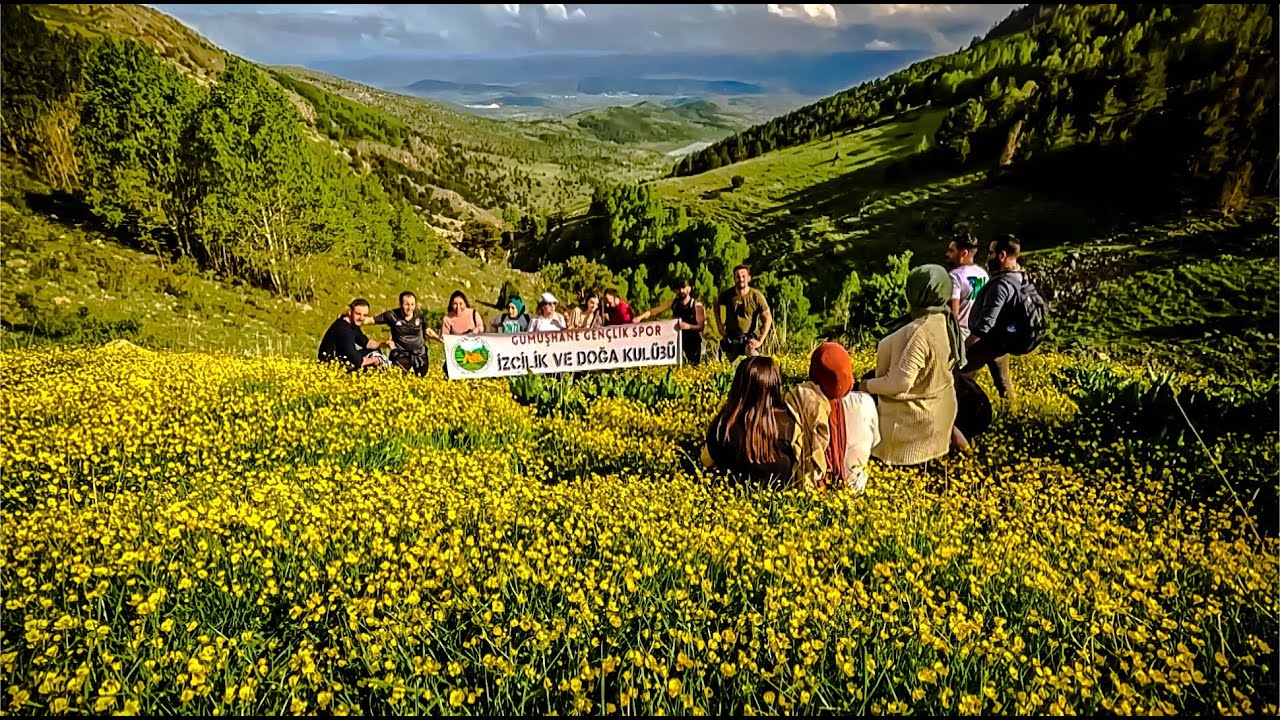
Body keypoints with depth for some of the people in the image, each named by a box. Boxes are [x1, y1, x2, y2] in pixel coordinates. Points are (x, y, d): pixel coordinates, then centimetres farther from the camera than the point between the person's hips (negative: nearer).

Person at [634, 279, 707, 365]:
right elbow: (655, 310, -2)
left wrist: (688, 326, -36)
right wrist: (641, 317, -18)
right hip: (678, 341, 3)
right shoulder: (674, 302, 3)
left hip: (693, 343, -3)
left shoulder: (696, 305, -9)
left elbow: (701, 326, -16)